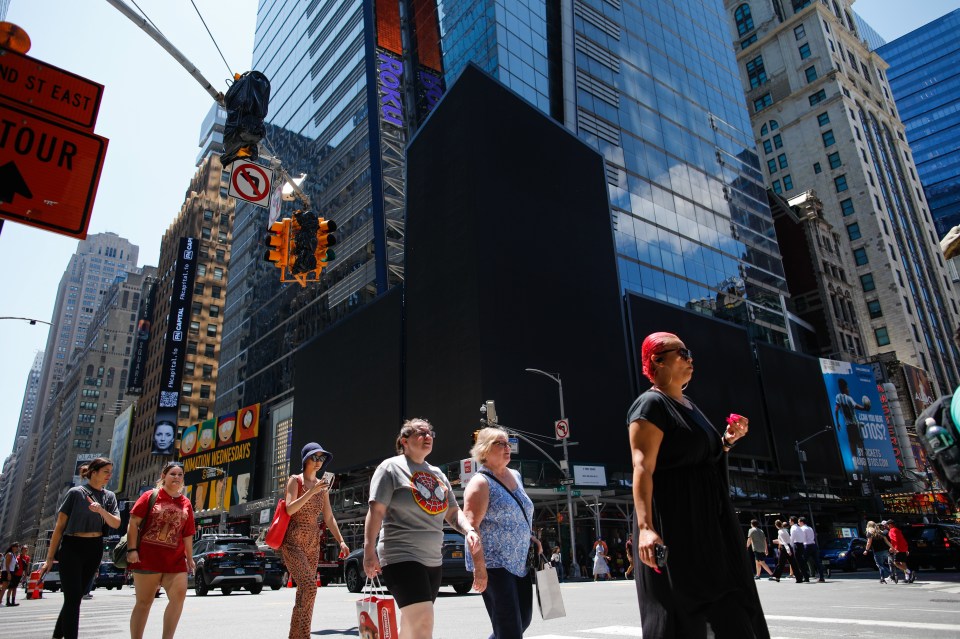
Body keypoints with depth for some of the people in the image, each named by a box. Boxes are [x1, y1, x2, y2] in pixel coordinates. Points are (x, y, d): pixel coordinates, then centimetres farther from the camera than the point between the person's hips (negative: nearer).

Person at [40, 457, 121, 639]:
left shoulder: (109, 496, 7)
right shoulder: (76, 493, -6)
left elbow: (116, 524, -2)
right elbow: (60, 525, -5)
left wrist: (101, 511, -21)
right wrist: (50, 558, -7)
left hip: (95, 549, 5)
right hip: (72, 547, -5)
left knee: (76, 596, 12)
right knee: (73, 597, -10)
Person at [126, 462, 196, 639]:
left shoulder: (186, 503, 10)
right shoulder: (150, 496, 1)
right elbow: (133, 523, -4)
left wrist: (190, 558, 12)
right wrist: (132, 549, -12)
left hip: (175, 560, 3)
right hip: (147, 557, -3)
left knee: (179, 595, -10)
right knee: (144, 602, 5)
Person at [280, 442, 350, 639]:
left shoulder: (322, 485, 12)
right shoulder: (295, 480, -2)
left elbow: (329, 518, 13)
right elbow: (290, 509, -17)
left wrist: (341, 541, 3)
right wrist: (312, 491, -24)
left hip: (313, 543, 6)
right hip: (293, 541, -6)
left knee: (303, 591, 6)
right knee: (309, 585, -20)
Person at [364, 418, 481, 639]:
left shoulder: (437, 474, 15)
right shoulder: (391, 467, -5)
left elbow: (452, 512, 16)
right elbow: (375, 511, -11)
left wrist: (469, 530, -4)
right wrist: (369, 552, -18)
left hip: (433, 560, 8)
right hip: (401, 556, -8)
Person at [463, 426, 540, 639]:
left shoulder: (515, 476, 13)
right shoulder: (481, 482, -12)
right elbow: (471, 526, -19)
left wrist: (530, 536, 8)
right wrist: (479, 567, -24)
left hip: (520, 562, 8)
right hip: (493, 564, -8)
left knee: (524, 620, 14)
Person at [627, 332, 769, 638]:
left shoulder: (689, 405, 17)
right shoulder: (651, 404, -12)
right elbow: (642, 468, -23)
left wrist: (727, 440, 8)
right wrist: (645, 526, -32)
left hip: (706, 518, 10)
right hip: (674, 520, -10)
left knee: (730, 612, 14)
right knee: (680, 614, -3)